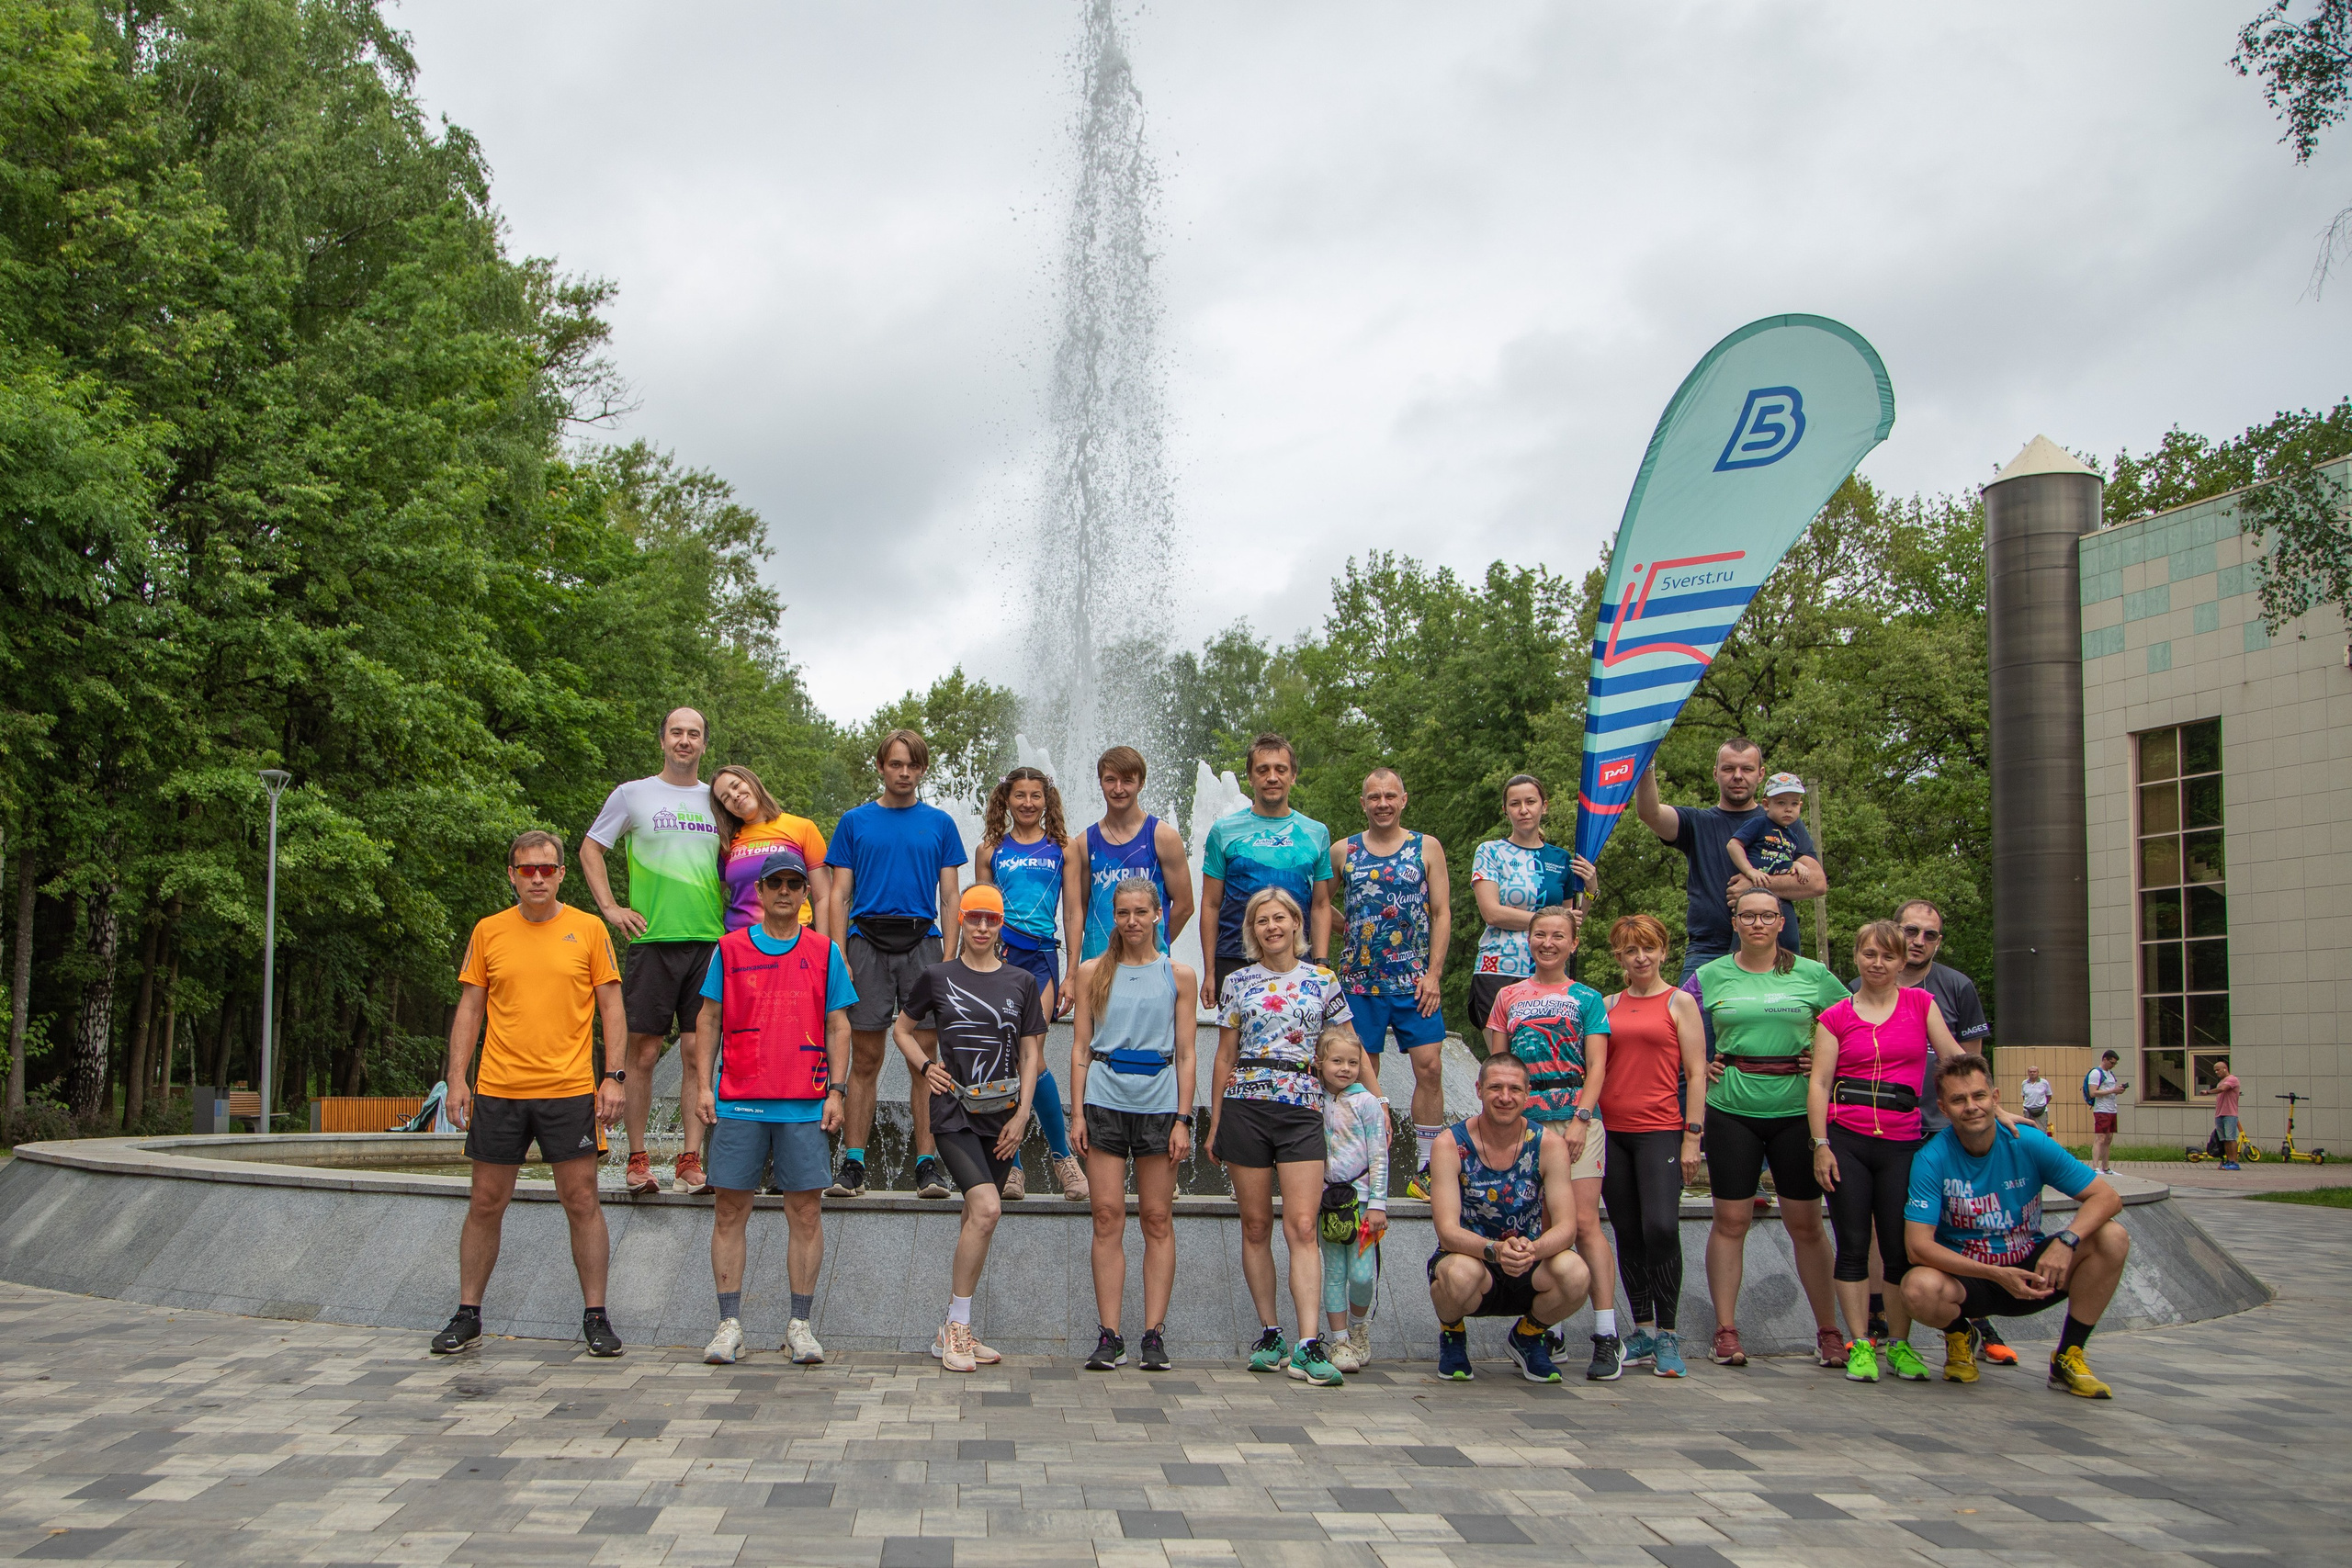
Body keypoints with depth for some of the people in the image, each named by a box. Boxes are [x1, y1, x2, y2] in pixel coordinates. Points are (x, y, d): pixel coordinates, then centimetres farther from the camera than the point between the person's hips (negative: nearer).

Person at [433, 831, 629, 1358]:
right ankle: (467, 1317, 18)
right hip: (497, 1090, 2)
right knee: (486, 1203, 7)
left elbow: (611, 1007, 3)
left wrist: (614, 1076, -6)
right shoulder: (488, 931, 7)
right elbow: (469, 1008, 10)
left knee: (582, 1201, -1)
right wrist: (456, 1078, 1)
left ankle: (595, 1317, 8)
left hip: (569, 1089, -2)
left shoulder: (588, 929, 2)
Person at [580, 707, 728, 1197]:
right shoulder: (632, 794, 6)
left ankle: (691, 1160, 5)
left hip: (709, 940, 3)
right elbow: (590, 849, 11)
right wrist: (610, 908, 1)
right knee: (643, 1051, -2)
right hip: (652, 938, -2)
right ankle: (638, 1160, 6)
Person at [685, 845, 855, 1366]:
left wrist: (836, 1091, 0)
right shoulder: (730, 949, 8)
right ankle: (729, 1324, 9)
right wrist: (703, 1086, 1)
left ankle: (800, 1324, 8)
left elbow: (838, 1027, 9)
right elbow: (708, 1021, 9)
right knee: (731, 1211, 2)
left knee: (806, 1211, 0)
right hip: (738, 1101, 0)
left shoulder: (824, 952, 9)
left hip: (805, 1106, 0)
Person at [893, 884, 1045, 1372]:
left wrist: (1021, 1114, 1)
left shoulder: (1021, 982, 9)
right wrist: (924, 1065, -1)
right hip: (954, 1112, -3)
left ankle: (954, 1334, 17)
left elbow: (1031, 1053, 10)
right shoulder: (937, 978, 3)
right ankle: (958, 1325, -9)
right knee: (986, 1208, -21)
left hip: (1002, 1115, 3)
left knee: (976, 1219, 6)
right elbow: (902, 1029, 17)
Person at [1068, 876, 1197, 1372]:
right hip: (1105, 1101, 0)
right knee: (1108, 1216, -3)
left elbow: (1185, 1053, 5)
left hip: (1158, 1102, 0)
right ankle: (1108, 1336, 1)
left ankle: (1154, 1335, 4)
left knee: (1157, 1219, 0)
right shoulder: (1092, 972, 9)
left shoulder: (1177, 975, 7)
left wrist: (1183, 1118, -2)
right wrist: (1078, 1113, 0)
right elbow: (1080, 1047, 8)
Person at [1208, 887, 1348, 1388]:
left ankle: (1308, 1346, -14)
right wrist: (1214, 1125, 10)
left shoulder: (1323, 982, 8)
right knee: (1256, 1225, 5)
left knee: (1302, 1227, -10)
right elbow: (1224, 1057, 11)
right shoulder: (1238, 984, 8)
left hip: (1302, 1108, -1)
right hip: (1244, 1107, 1)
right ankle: (1269, 1333, 15)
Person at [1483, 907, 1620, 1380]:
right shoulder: (1509, 997, 15)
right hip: (1522, 1121, 3)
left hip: (1575, 1116, -3)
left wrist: (1580, 1119, -11)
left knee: (1584, 1222, -10)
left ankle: (1607, 1337, -10)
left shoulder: (1587, 999, 8)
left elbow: (1596, 1066, 1)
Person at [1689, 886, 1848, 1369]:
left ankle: (1829, 1330, 14)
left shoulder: (1811, 975, 4)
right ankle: (1726, 1330, 7)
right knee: (1731, 1220, 1)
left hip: (1797, 1109, 0)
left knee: (1806, 1224, 4)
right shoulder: (1711, 976, 5)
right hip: (1731, 1110, 0)